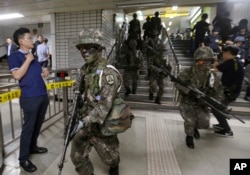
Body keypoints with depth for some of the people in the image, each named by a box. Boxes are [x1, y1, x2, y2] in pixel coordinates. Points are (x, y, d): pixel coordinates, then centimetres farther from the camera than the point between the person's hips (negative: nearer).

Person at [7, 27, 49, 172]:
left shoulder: (33, 55, 19)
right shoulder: (14, 56, -3)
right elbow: (17, 75, -16)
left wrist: (44, 72, 5)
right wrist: (28, 60, -11)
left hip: (43, 95, 7)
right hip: (30, 97, -7)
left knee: (38, 125, 16)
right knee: (28, 127, 1)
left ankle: (33, 147, 35)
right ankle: (23, 158, 15)